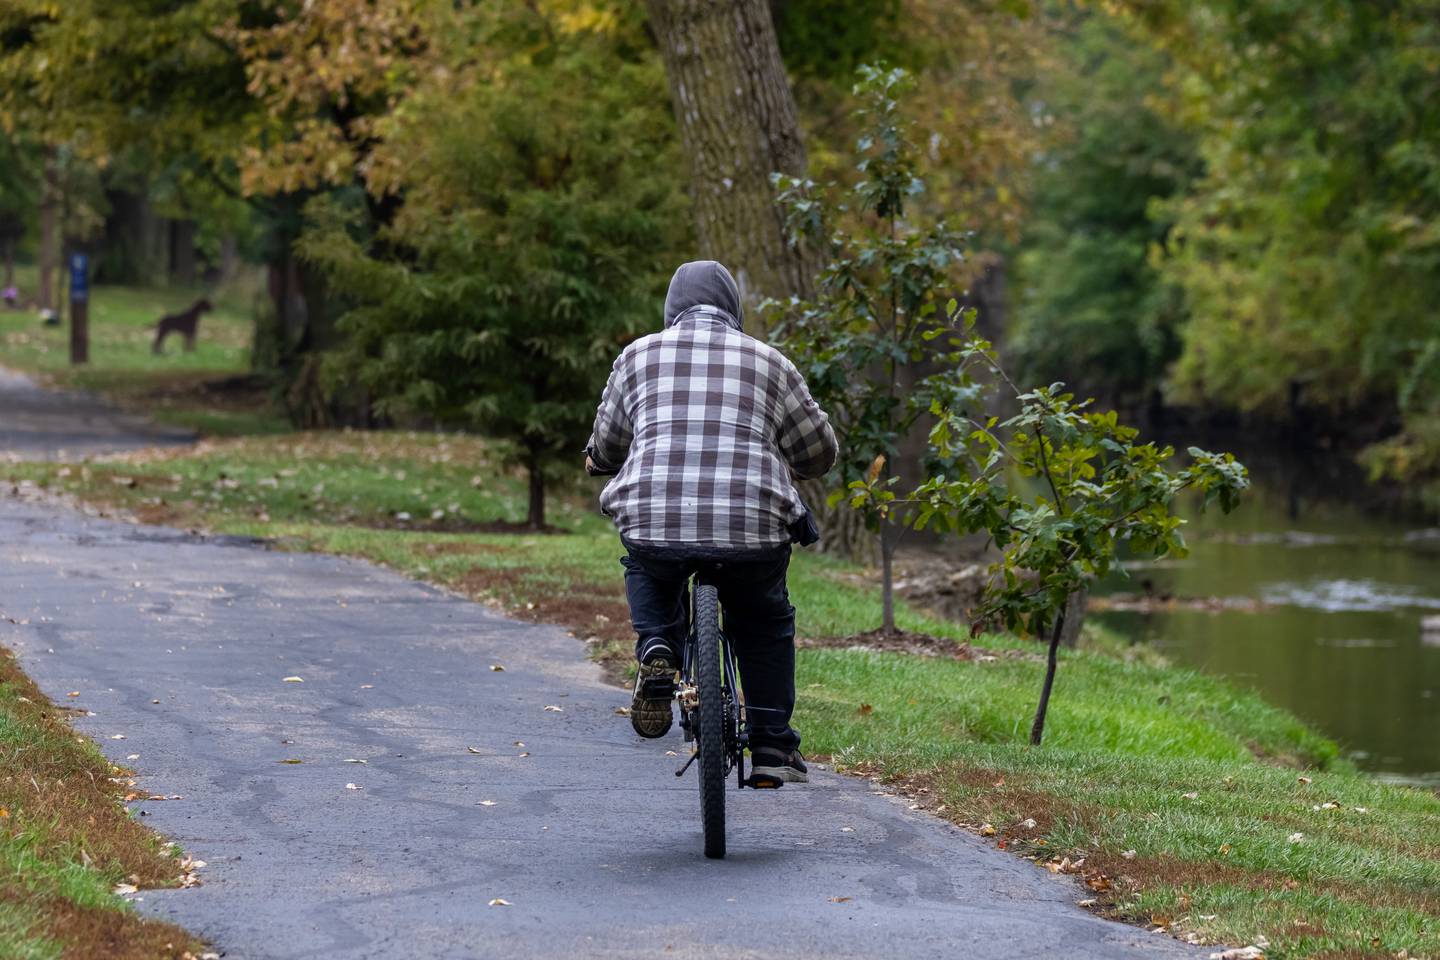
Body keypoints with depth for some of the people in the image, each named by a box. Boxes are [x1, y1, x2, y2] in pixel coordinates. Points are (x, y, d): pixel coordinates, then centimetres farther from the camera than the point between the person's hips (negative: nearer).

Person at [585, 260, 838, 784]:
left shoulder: (640, 355, 14)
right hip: (753, 530, 0)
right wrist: (785, 467, 44)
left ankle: (657, 651, 9)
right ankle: (773, 749, 21)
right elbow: (820, 452, 21)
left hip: (654, 523, 0)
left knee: (648, 572, 35)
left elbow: (606, 447, 23)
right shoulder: (768, 361, 14)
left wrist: (597, 458, 48)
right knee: (767, 627, 26)